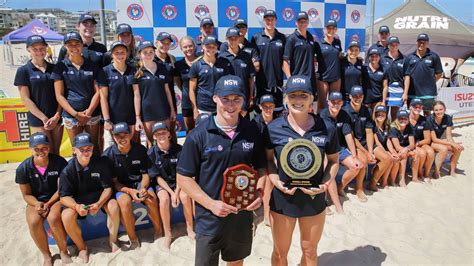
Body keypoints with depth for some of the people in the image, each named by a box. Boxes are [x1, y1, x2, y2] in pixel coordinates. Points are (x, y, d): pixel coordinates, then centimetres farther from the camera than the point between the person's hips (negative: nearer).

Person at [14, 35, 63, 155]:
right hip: (38, 120, -3)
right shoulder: (23, 71, 0)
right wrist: (44, 118, -11)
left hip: (57, 118, 3)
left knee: (56, 153, 9)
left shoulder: (54, 68, 8)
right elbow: (26, 99, -4)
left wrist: (57, 116, -7)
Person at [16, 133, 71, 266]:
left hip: (56, 198, -2)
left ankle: (64, 252, -8)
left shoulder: (59, 162, -15)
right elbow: (26, 194, -1)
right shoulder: (23, 168, -9)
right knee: (34, 222, -29)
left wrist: (48, 203, -20)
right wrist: (37, 204, -21)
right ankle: (46, 255, -5)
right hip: (36, 201, 2)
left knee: (53, 218, -33)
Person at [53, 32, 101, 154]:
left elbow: (97, 91, 2)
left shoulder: (92, 65, 6)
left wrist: (89, 111, -11)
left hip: (92, 113, 1)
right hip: (71, 114, -1)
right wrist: (75, 114, -13)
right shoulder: (61, 67, 1)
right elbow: (59, 95, -2)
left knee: (94, 147, 7)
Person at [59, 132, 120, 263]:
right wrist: (76, 206, -35)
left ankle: (113, 240, -1)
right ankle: (82, 247, -1)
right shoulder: (68, 169, -15)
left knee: (114, 206, -30)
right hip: (77, 200, 0)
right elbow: (64, 196, -14)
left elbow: (107, 188, -11)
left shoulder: (101, 163, -15)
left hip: (99, 197, 0)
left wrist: (99, 204, -29)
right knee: (66, 216, -29)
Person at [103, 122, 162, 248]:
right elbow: (114, 181, -6)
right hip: (121, 186, -1)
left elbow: (145, 174, 1)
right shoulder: (108, 154, -10)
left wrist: (143, 188, -21)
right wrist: (130, 191, -22)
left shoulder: (140, 149, -4)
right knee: (125, 202, -33)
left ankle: (158, 232, -5)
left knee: (151, 198, -28)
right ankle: (133, 239, -14)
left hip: (139, 182, 1)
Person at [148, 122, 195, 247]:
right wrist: (171, 192, -19)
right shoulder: (151, 153, -11)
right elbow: (158, 177, -9)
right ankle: (167, 233, -13)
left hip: (178, 182, 1)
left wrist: (177, 192, -20)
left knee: (185, 196, -28)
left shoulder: (178, 149, -10)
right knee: (164, 199, -30)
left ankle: (190, 228, -6)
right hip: (162, 184, 0)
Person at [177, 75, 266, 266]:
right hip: (210, 218, -3)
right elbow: (183, 178, -11)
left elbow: (260, 167, 8)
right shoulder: (198, 135, -14)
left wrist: (259, 193, -9)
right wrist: (211, 204, -19)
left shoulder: (252, 131, -3)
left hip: (243, 215, 3)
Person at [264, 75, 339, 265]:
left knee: (310, 251, 23)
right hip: (282, 199, 0)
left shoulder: (327, 129, -10)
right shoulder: (273, 128, -12)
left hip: (314, 199, 1)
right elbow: (268, 159, 1)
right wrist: (275, 180, -15)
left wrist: (327, 183, -13)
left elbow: (334, 160, 3)